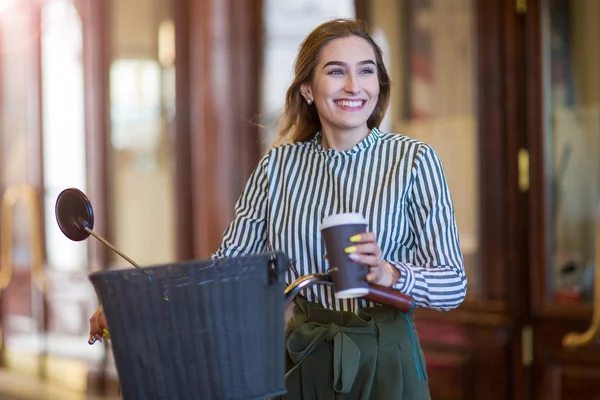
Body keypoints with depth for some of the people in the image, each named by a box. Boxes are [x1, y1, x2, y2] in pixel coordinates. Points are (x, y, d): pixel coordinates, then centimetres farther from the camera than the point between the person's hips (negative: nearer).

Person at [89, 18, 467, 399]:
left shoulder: (413, 160, -8)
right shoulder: (278, 165, 2)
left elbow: (453, 284, -12)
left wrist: (389, 274, -33)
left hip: (383, 363, -3)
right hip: (300, 362, 3)